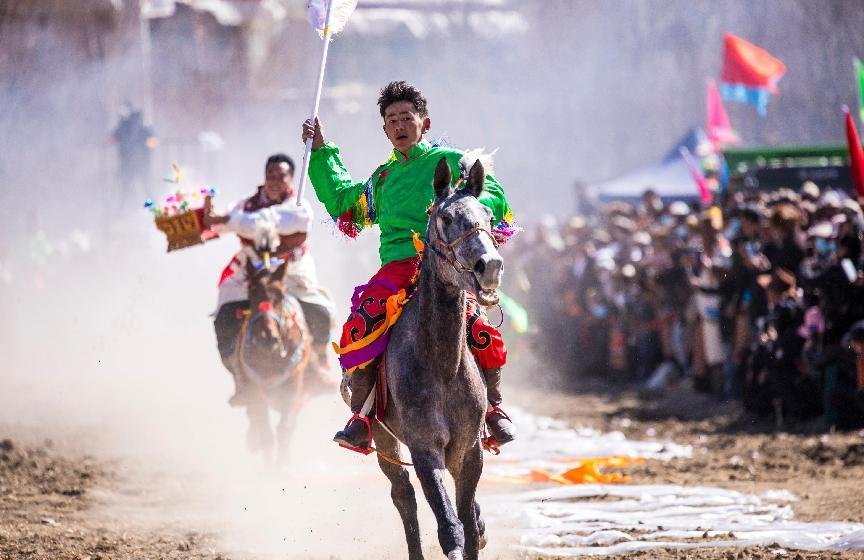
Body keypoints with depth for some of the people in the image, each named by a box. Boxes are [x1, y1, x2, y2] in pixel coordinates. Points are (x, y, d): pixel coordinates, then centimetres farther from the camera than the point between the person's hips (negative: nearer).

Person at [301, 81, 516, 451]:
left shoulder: (451, 162, 14)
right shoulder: (383, 178, 29)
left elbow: (496, 200, 6)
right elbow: (341, 202, 44)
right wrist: (321, 152, 42)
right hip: (397, 265, 4)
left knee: (475, 323, -33)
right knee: (358, 329, -25)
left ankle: (495, 409, -20)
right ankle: (358, 420, -23)